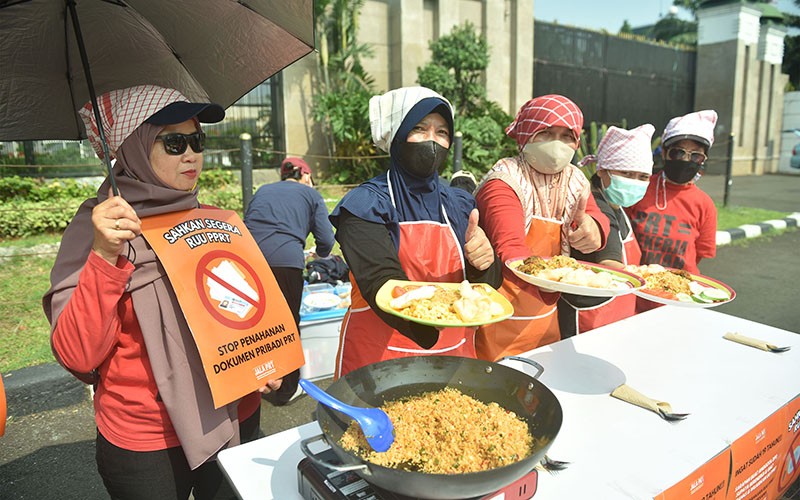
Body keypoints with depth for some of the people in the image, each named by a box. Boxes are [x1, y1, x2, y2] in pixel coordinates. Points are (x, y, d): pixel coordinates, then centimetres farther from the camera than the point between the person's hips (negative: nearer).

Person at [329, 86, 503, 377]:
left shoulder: (460, 204, 4)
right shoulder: (366, 204, -11)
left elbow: (491, 284, 2)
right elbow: (380, 282, -24)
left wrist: (484, 263, -21)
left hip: (454, 352, 5)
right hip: (380, 356, -4)